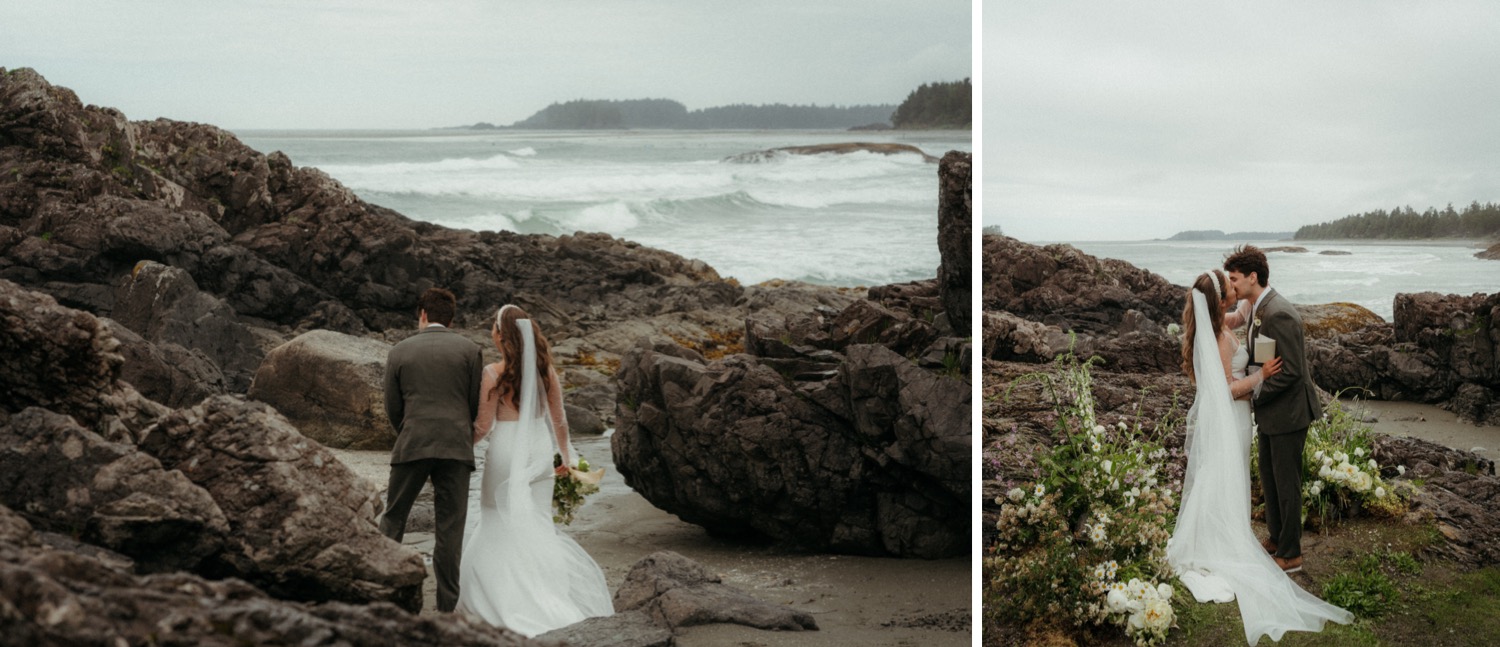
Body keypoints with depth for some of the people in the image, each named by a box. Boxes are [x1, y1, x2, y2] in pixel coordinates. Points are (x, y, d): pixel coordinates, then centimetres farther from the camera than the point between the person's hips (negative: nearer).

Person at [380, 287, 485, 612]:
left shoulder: (399, 351, 5)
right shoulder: (470, 350, 3)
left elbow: (392, 408, 8)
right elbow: (477, 404, 4)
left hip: (411, 446, 0)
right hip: (456, 447, 0)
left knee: (393, 518, 14)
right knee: (450, 527, 3)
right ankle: (447, 604, 4)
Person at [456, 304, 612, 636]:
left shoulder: (494, 373, -12)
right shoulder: (546, 371, 1)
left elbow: (483, 425, -8)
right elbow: (558, 421, 8)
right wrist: (566, 458, 22)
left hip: (505, 453, -4)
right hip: (539, 451, 4)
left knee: (501, 527, 8)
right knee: (537, 526, 11)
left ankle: (500, 599, 5)